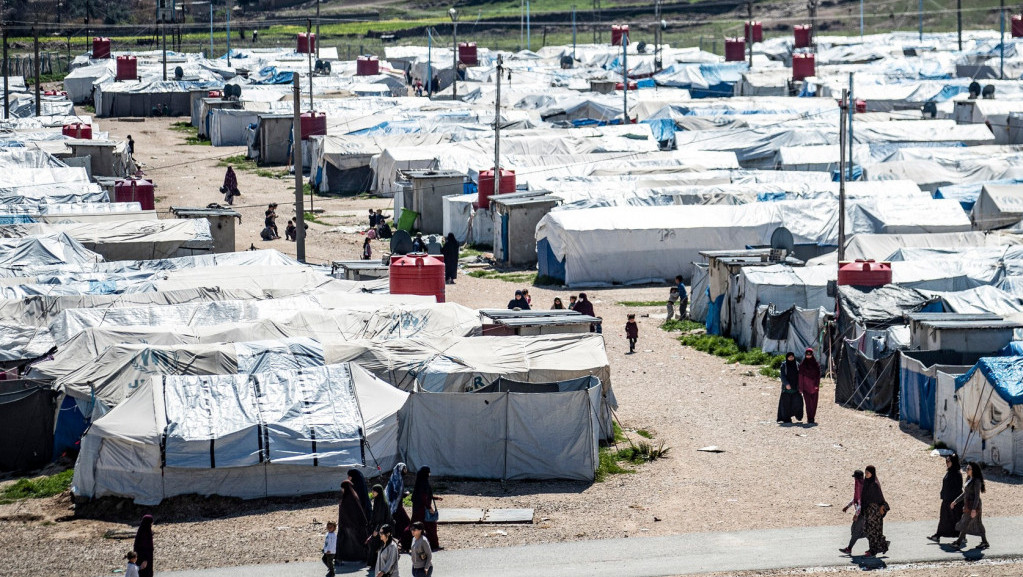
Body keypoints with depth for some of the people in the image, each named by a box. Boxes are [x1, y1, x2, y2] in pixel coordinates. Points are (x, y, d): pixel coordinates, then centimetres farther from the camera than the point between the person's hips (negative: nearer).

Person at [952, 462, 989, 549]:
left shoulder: (977, 481, -16)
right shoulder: (969, 479, 12)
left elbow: (977, 496, -20)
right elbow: (965, 493, 19)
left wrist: (974, 509, -24)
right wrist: (955, 502, 16)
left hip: (973, 506, -9)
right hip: (968, 505, 9)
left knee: (965, 524, -7)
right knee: (978, 524, 13)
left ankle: (958, 543, -3)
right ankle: (985, 543, 19)